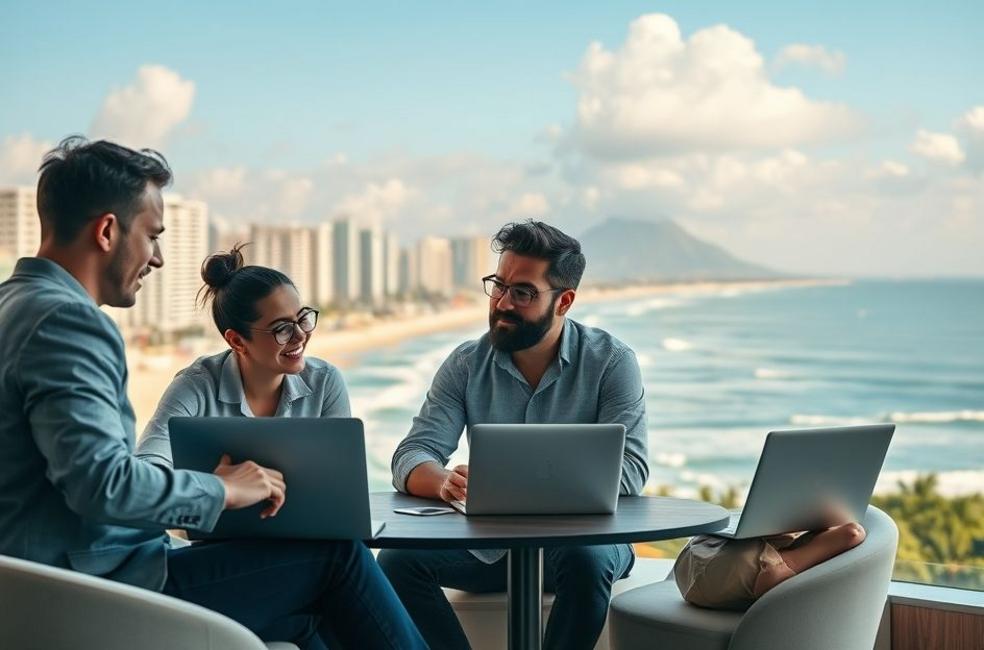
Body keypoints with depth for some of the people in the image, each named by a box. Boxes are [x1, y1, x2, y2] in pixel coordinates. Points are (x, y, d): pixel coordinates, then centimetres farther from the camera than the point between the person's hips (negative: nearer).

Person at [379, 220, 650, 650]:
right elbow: (412, 457, -6)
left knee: (586, 559, -36)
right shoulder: (467, 364, 2)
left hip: (584, 534, -3)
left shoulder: (611, 362, -6)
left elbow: (628, 470, -17)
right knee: (398, 561, -21)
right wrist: (445, 482, -32)